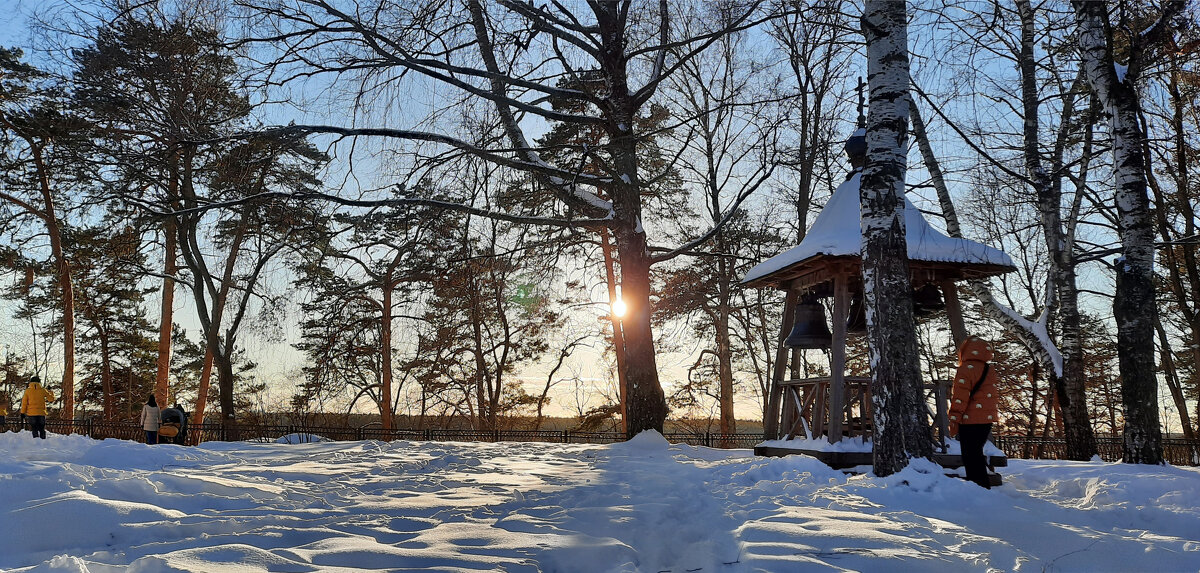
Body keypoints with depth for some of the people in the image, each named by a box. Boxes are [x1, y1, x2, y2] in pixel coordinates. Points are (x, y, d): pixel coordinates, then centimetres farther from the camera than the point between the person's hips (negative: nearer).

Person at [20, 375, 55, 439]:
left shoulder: (27, 391, 1)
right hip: (41, 413, 0)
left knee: (34, 430, 2)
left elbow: (24, 403, 1)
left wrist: (22, 413, 5)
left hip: (31, 413, 0)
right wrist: (50, 391, 27)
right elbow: (52, 398, 10)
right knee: (42, 430, 9)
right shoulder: (43, 390, 1)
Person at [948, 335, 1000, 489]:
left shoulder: (966, 369, -12)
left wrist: (954, 419, -14)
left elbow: (960, 397, -16)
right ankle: (984, 486, 25)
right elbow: (993, 395, 21)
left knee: (970, 457, -4)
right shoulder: (989, 370, 14)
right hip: (988, 419, 9)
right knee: (977, 454, 19)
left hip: (970, 421, -9)